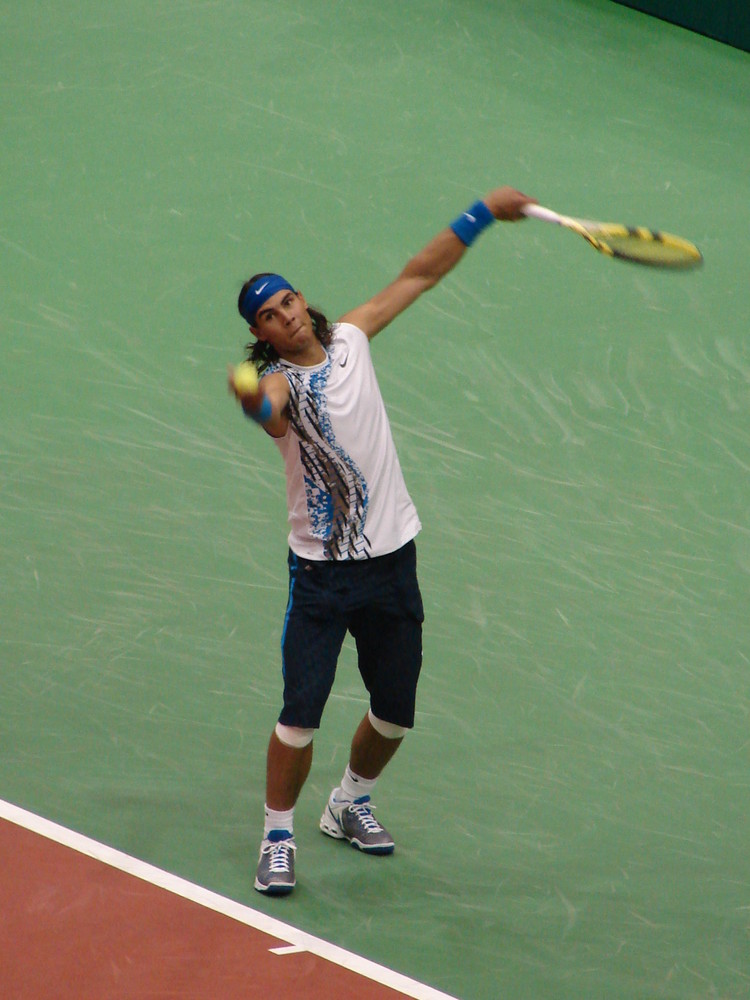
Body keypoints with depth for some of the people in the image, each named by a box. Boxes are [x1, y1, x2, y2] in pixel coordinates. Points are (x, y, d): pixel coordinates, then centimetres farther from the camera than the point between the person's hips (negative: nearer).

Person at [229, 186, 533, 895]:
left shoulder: (350, 339, 3)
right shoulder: (279, 384, -13)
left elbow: (419, 276, 10)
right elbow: (270, 412, -39)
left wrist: (481, 216, 6)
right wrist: (252, 402, -63)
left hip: (392, 557, 5)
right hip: (321, 570, -5)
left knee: (394, 713, 11)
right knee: (301, 714, -12)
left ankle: (349, 804, 38)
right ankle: (277, 837, 6)